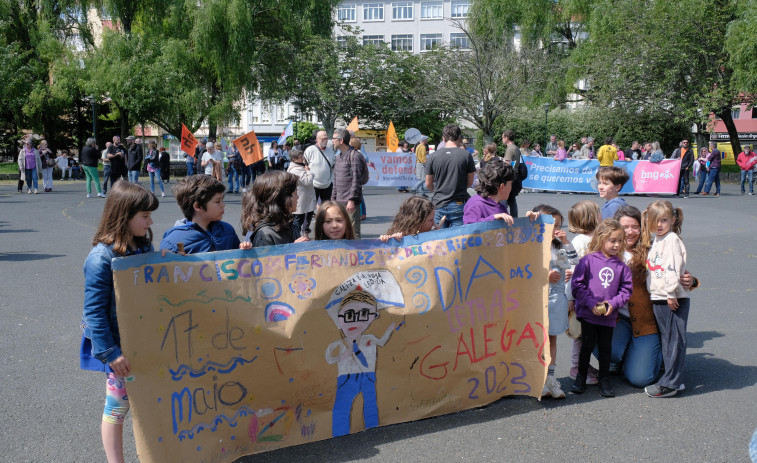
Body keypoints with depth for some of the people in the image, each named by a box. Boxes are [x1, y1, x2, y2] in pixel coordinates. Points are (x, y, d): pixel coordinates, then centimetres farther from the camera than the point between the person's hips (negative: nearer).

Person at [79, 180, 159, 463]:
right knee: (118, 404, 8)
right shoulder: (102, 258, -21)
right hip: (120, 348, -7)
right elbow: (94, 311, -20)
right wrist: (109, 353, -21)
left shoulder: (144, 247, 1)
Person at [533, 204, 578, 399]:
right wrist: (545, 276, -15)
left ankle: (550, 378, 20)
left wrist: (566, 243, -6)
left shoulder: (558, 246, 9)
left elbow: (574, 263, 1)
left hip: (556, 298, 5)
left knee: (552, 338, 11)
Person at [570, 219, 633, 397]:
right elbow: (577, 285, -8)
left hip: (609, 316, 3)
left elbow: (626, 289, 7)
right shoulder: (588, 260, -6)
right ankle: (581, 376, 21)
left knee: (605, 347, 9)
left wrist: (613, 303, -9)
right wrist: (591, 304, -14)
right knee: (588, 345, 4)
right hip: (587, 314, -3)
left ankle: (604, 379, 24)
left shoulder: (622, 266, 4)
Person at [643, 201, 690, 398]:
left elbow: (673, 267, -19)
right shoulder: (656, 241, 16)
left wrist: (671, 293, -22)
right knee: (666, 339, 15)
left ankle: (669, 384, 1)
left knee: (674, 339, -3)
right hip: (658, 299, 9)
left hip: (674, 300, -9)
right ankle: (674, 379, 25)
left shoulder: (672, 240, -11)